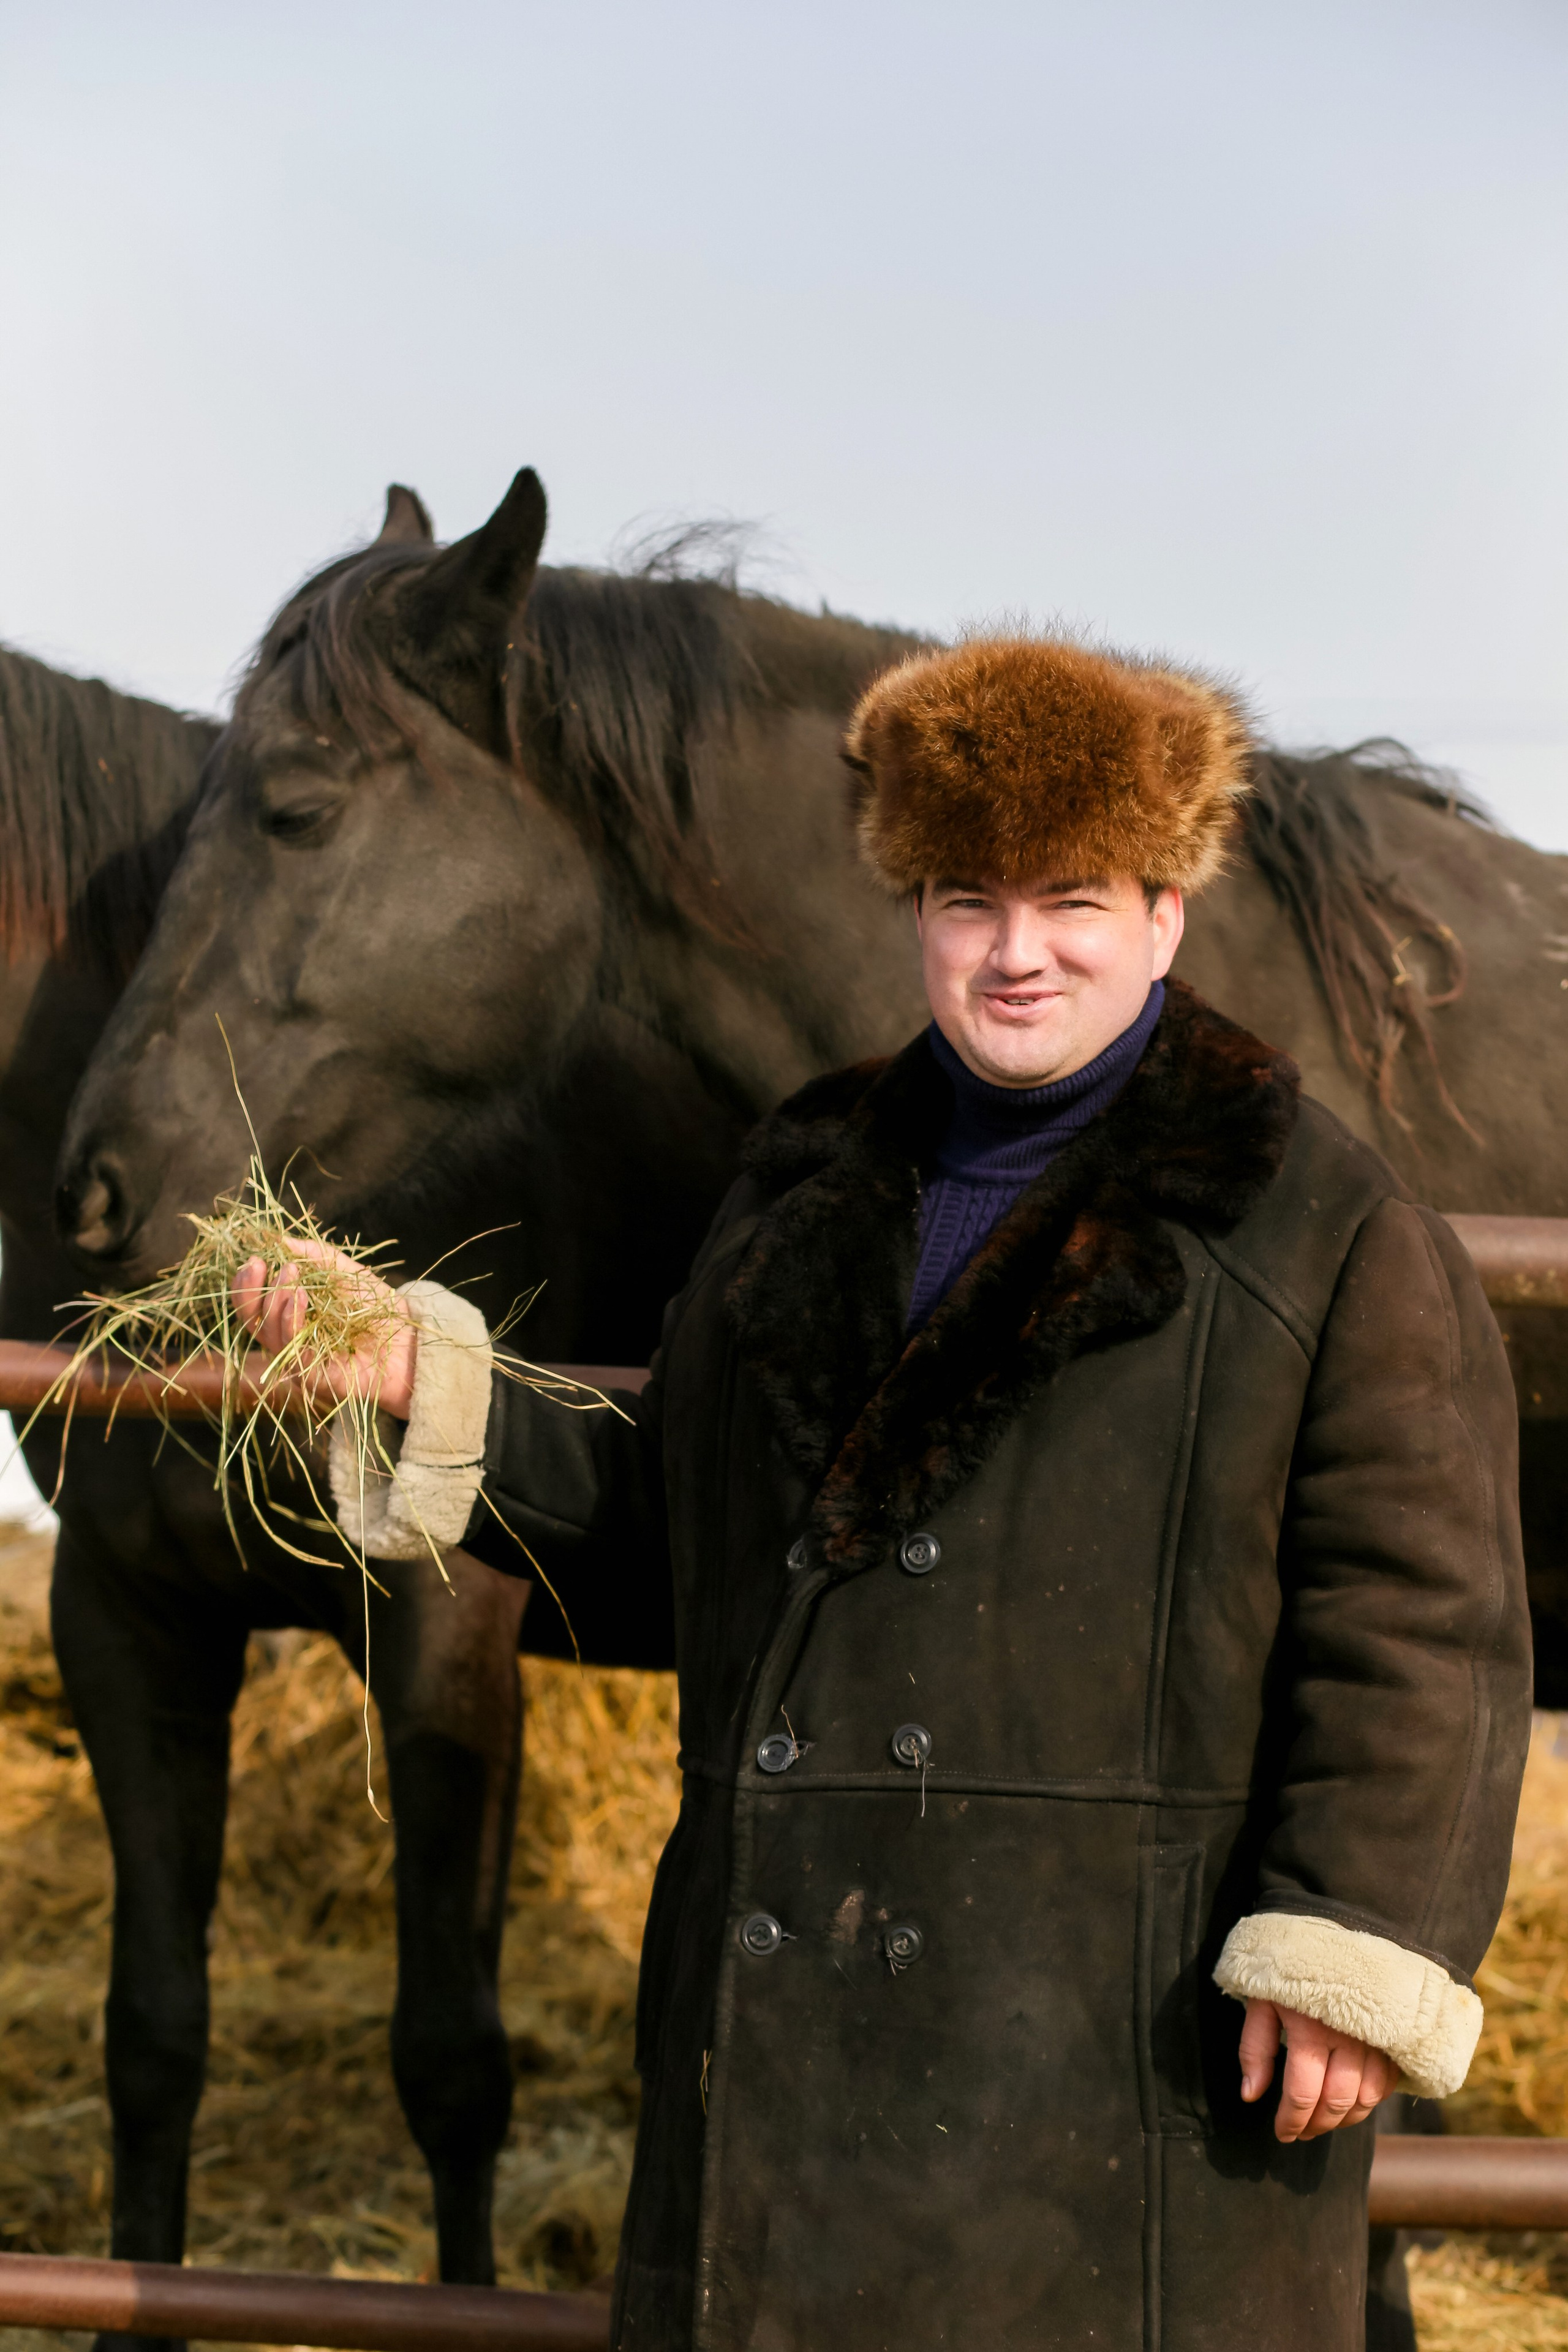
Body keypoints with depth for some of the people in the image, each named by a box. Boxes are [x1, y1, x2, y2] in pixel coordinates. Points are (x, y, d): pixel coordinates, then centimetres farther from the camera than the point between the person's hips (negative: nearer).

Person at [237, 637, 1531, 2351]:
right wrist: (421, 1377, 12)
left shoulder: (1335, 1237, -2)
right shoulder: (803, 1197, 16)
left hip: (1124, 2024, -5)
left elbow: (1418, 1626, -8)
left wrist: (1351, 1954, -15)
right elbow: (648, 1497, 24)